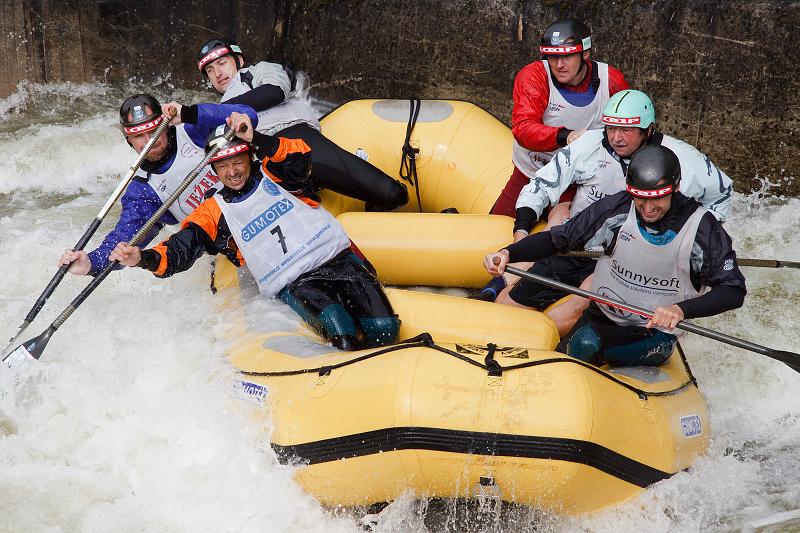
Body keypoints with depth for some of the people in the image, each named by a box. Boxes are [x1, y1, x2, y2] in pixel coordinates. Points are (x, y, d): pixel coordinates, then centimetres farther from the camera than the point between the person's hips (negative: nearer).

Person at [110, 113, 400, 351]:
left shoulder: (272, 176, 12)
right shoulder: (213, 212, 10)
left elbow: (299, 158, -10)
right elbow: (179, 251, 0)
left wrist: (255, 139, -26)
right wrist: (144, 258, -22)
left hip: (338, 257, 2)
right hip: (293, 284, -2)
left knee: (383, 328, -18)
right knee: (342, 331, -32)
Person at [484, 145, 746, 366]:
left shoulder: (701, 227, -18)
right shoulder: (615, 208, -12)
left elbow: (734, 291, -18)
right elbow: (558, 238, -5)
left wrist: (681, 309, -35)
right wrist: (508, 253, -22)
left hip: (654, 335, -3)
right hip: (601, 316, 3)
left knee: (585, 344, -27)